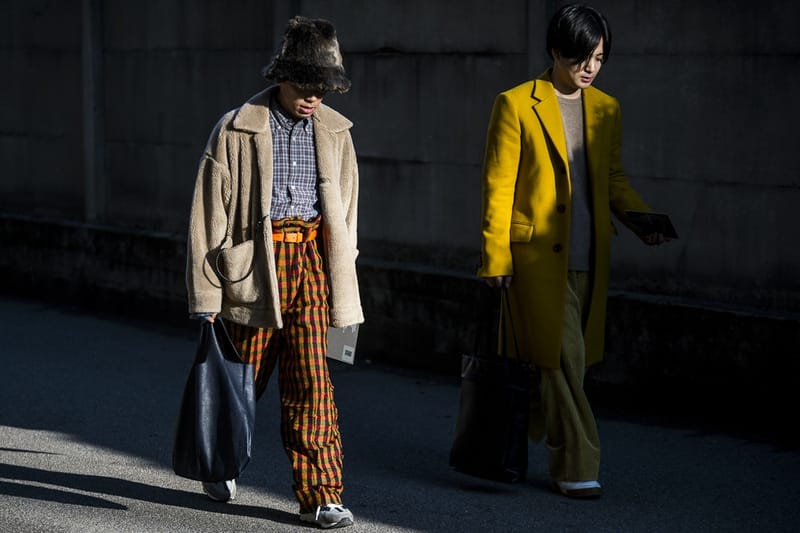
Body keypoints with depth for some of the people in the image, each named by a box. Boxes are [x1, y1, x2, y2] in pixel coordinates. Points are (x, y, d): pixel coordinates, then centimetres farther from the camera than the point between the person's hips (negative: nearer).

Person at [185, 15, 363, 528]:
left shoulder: (335, 132, 9)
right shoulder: (237, 130, -3)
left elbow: (345, 212, 18)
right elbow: (209, 214, -3)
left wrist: (342, 284, 16)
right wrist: (206, 298, -6)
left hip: (312, 260, 2)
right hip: (254, 261, -2)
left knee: (312, 382, -3)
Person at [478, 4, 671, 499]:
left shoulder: (606, 109, 12)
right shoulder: (516, 105, -4)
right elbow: (497, 185, -5)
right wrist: (496, 257, -8)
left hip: (588, 257, 5)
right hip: (537, 254, -5)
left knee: (560, 361, 9)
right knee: (562, 358, -9)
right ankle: (577, 467, -3)